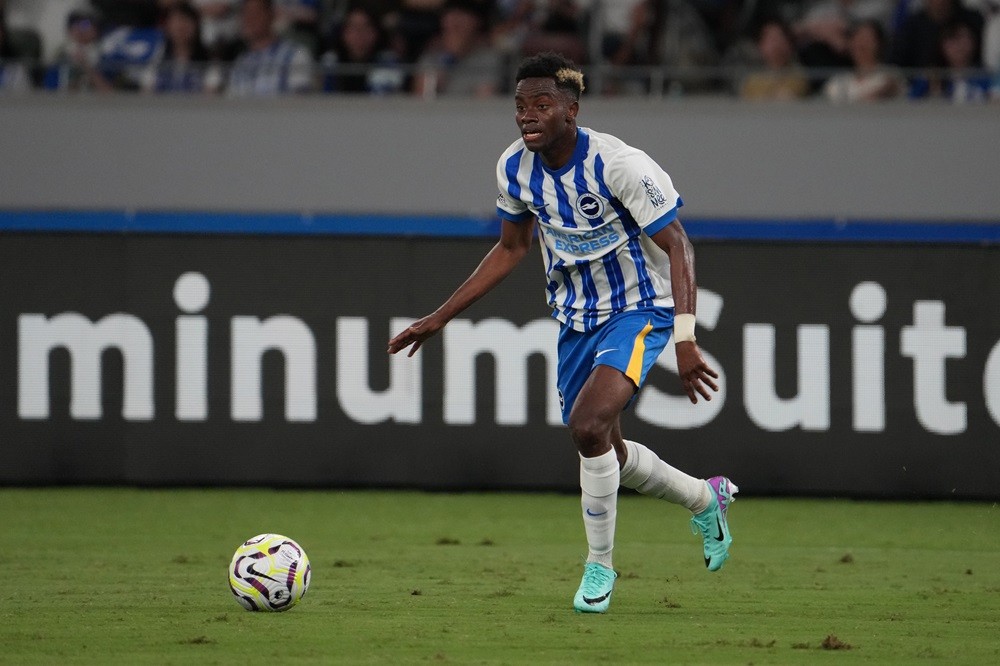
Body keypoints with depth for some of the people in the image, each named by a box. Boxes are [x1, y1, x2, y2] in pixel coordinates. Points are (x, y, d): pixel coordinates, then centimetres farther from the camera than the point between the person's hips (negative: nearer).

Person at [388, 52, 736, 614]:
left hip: (638, 310, -7)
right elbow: (511, 249, 11)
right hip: (576, 318, 7)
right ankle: (705, 499, 45)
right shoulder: (515, 168, -7)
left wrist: (685, 340, -32)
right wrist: (441, 317, 10)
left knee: (589, 426, -27)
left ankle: (600, 566, -8)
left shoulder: (618, 165, -25)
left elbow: (678, 248, -21)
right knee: (607, 453, 15)